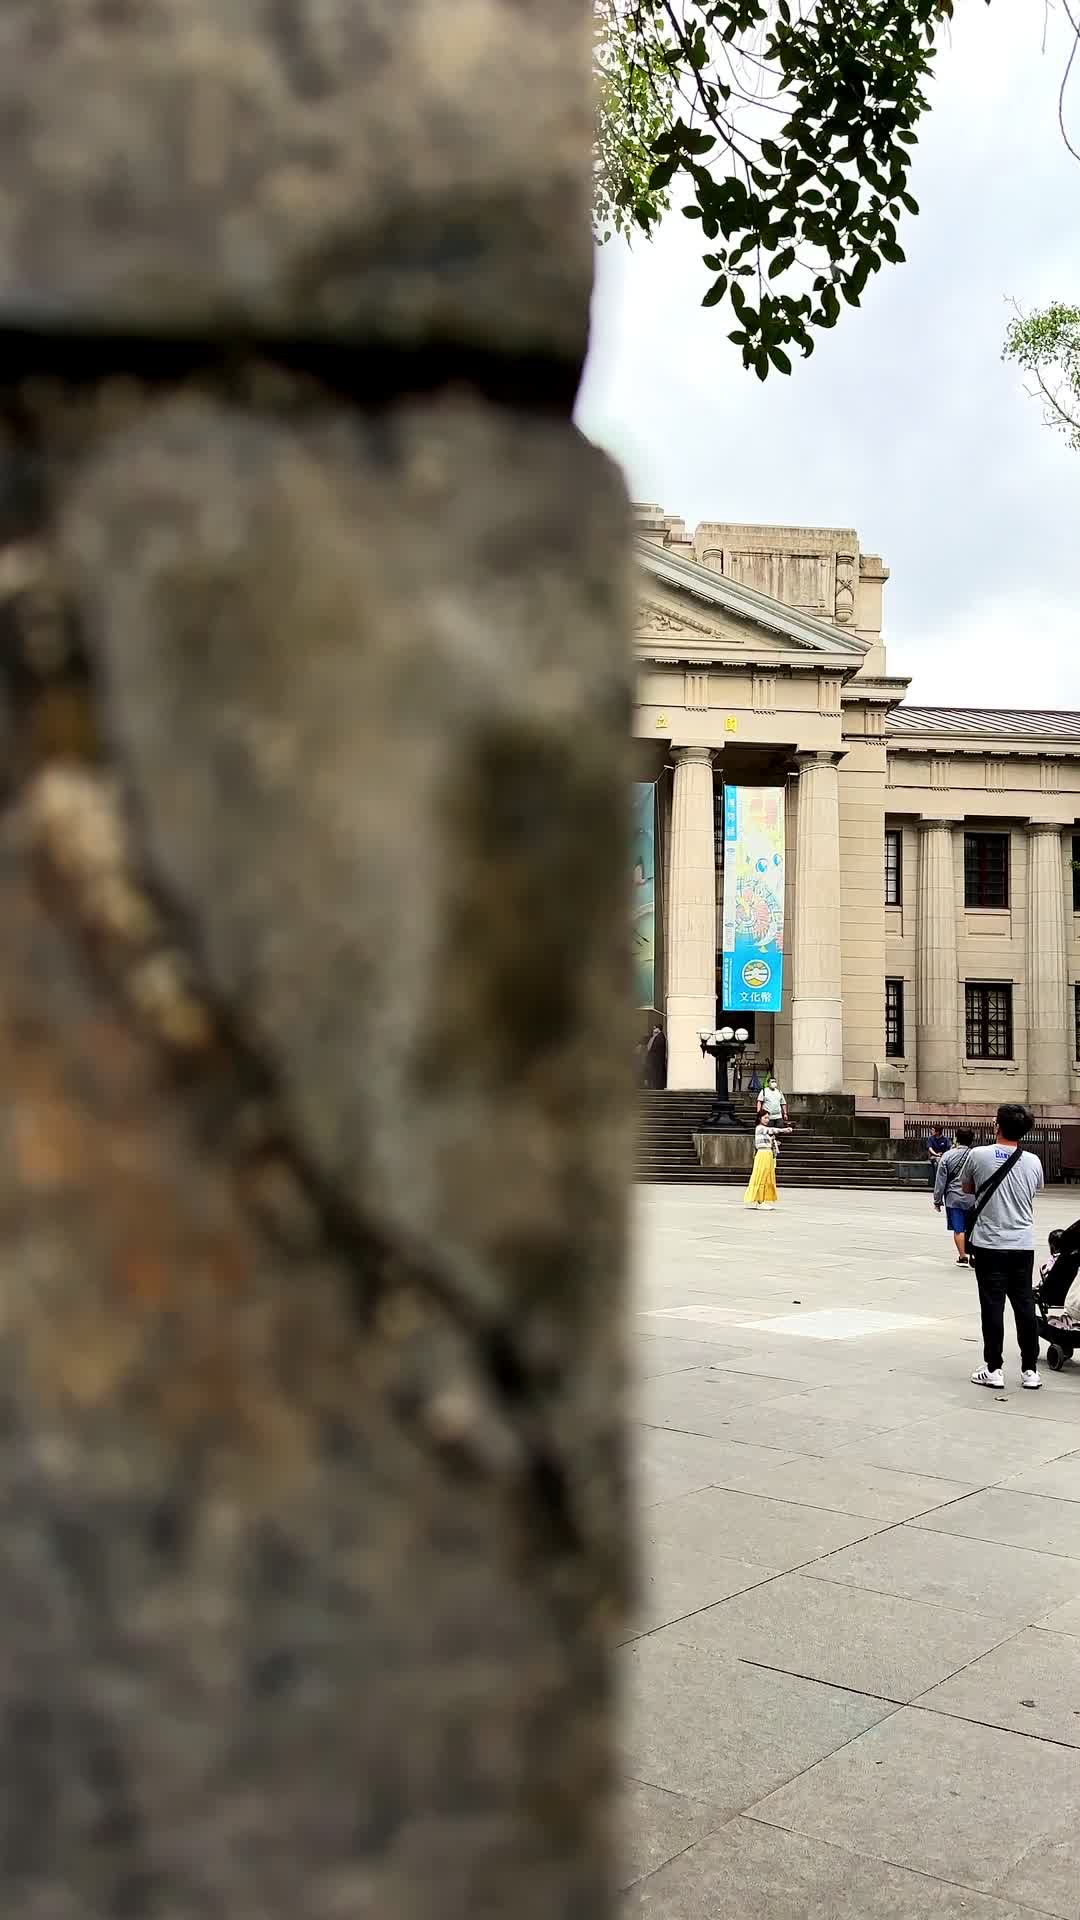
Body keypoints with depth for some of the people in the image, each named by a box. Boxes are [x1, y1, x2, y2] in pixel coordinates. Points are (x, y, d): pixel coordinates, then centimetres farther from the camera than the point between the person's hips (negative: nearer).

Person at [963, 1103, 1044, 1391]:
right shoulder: (1033, 1162, -2)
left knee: (992, 1305, 2)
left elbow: (967, 1189, 7)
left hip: (989, 1243, -2)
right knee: (1025, 1305, 9)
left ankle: (994, 1368, 5)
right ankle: (1030, 1369, 13)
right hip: (1023, 1244, 3)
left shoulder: (978, 1155, -9)